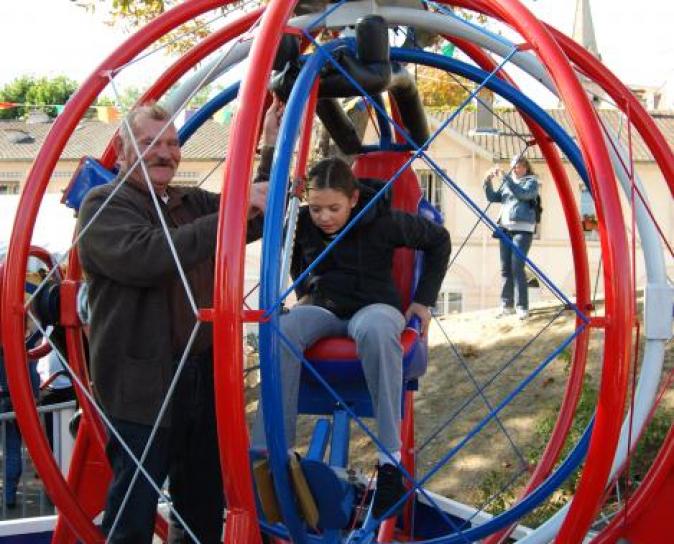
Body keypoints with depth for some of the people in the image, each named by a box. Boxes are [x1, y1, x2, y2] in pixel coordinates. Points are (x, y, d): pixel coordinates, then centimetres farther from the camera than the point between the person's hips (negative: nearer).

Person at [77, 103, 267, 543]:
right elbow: (144, 256, -26)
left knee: (204, 507, 17)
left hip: (204, 375, 7)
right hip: (142, 387, -7)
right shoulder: (104, 206, -7)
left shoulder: (194, 204, 17)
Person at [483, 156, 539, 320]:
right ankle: (507, 305, 10)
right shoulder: (507, 183, 17)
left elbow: (523, 193, -17)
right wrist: (488, 182, 0)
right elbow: (493, 197, 16)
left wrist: (505, 178, -20)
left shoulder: (531, 181, 2)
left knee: (517, 267, -14)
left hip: (522, 229, -6)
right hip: (505, 228, 6)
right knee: (505, 268, 4)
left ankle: (522, 306, -13)